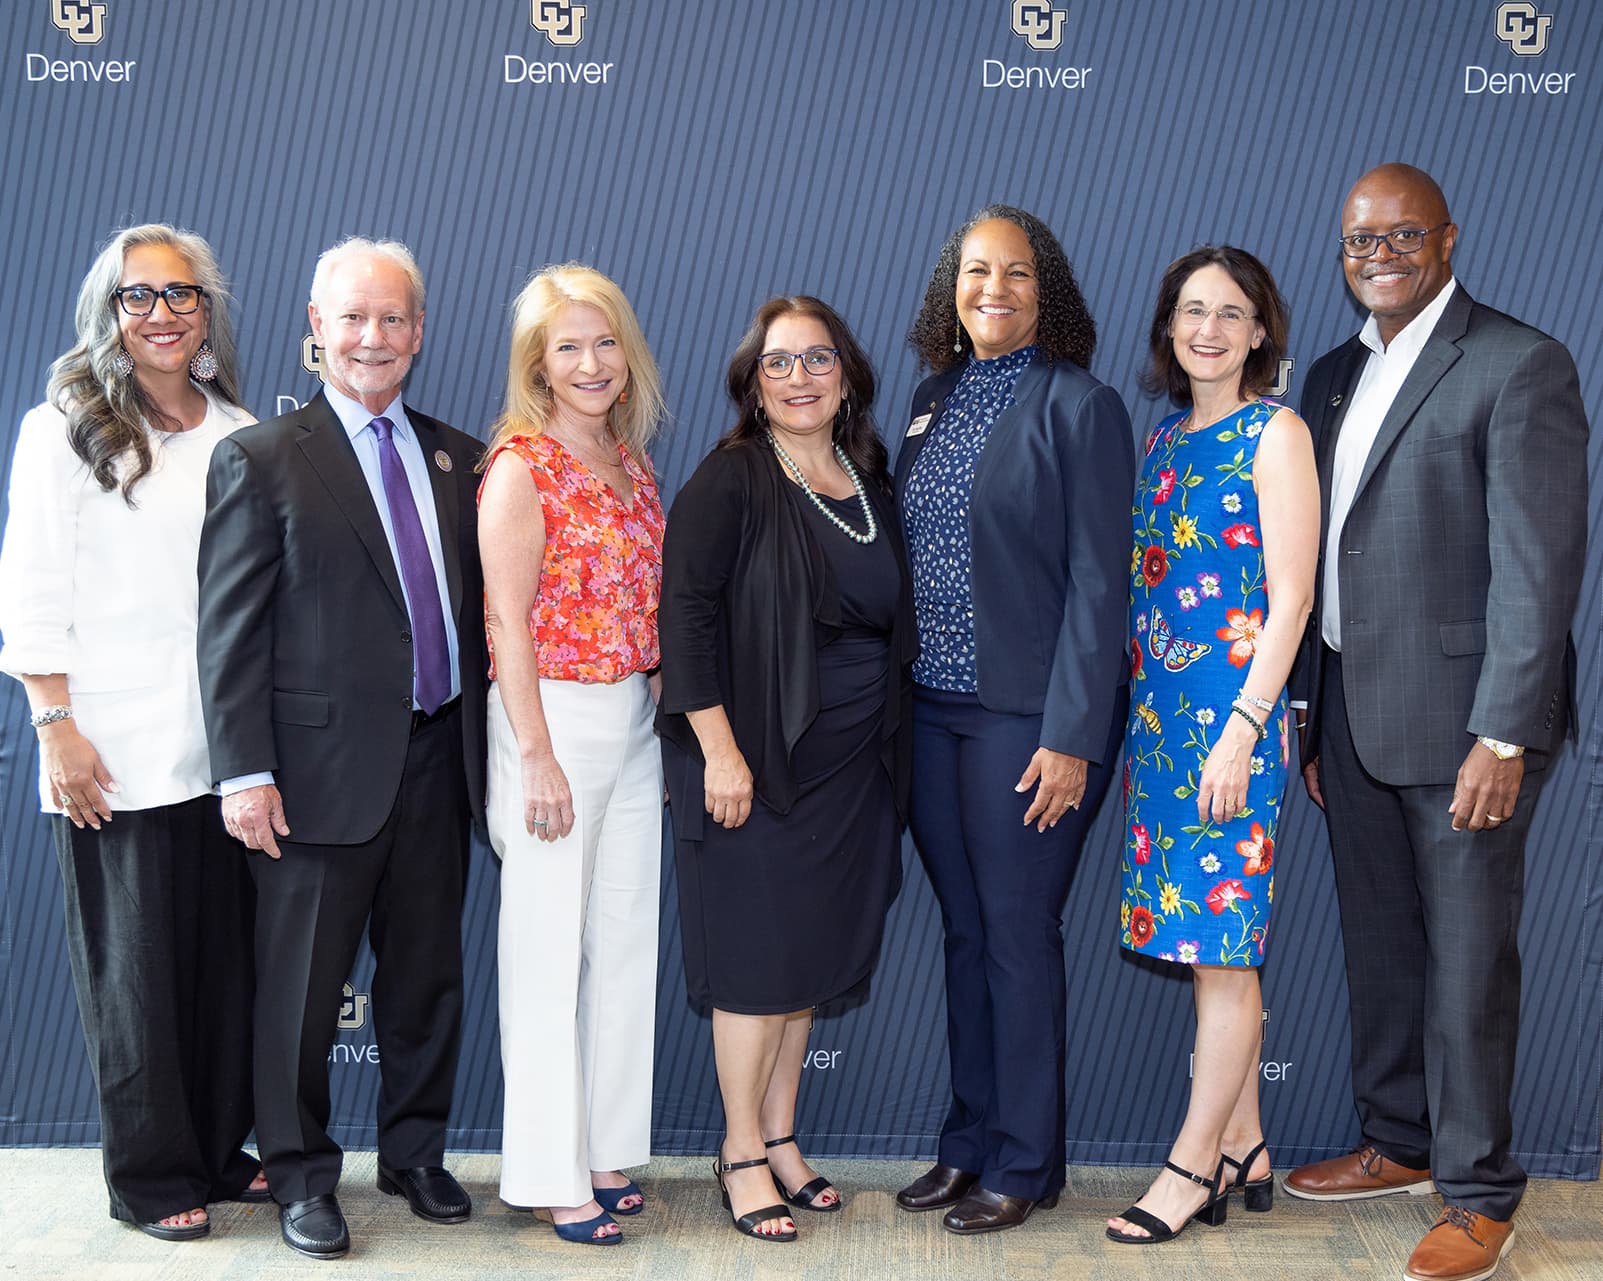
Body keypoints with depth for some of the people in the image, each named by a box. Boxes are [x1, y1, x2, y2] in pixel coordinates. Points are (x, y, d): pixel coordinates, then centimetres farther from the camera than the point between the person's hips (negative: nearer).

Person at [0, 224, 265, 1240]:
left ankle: (220, 1150, 24)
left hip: (226, 748, 4)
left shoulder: (240, 435, 10)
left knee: (227, 954, 9)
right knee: (135, 964, 4)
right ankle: (153, 1176, 17)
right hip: (117, 754, -4)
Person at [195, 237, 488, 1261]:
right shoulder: (261, 459, -5)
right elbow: (232, 631, -8)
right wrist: (245, 772, -14)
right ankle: (302, 1177, 24)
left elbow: (475, 608, 12)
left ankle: (416, 1154, 33)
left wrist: (481, 737, 7)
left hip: (437, 758, 5)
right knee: (302, 990, 7)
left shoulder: (456, 458, 10)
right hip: (323, 765, -4)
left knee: (429, 977, 15)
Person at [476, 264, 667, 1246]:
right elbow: (508, 622, -13)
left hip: (634, 721, 7)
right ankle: (554, 1174, 12)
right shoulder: (521, 466, -10)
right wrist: (538, 759, -16)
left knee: (627, 941, 12)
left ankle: (608, 1148, 25)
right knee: (550, 949, 1)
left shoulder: (629, 459, 11)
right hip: (554, 715, -7)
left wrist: (661, 712, 11)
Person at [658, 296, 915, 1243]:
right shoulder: (730, 482, -8)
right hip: (756, 757, -6)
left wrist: (889, 749, 12)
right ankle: (743, 1149, 16)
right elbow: (687, 612, -14)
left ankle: (781, 1136, 26)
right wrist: (719, 748, -19)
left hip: (851, 763, 6)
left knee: (815, 952, 13)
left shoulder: (871, 483, 10)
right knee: (758, 955, 1)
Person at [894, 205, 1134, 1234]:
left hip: (1028, 714, -6)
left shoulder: (1080, 407, -7)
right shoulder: (933, 399, 11)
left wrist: (1072, 736, -16)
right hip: (933, 710, 6)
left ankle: (1025, 1162, 16)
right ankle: (970, 1142, 26)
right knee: (965, 929, 13)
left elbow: (1098, 582, -11)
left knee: (1018, 933, 1)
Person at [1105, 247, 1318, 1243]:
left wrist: (1243, 728, -17)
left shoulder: (1275, 433, -7)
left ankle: (1194, 1163, 7)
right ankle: (1244, 1151, 22)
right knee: (1211, 946, 11)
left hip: (1235, 713, -7)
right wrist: (1142, 708, 12)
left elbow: (1290, 599, -12)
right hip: (1161, 711, 7)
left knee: (1224, 950, -1)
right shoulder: (1165, 437, 14)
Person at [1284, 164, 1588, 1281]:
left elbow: (1540, 564, -15)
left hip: (1460, 717, -7)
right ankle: (1399, 1144, 33)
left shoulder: (1521, 367, -9)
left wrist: (1503, 737, -19)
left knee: (1468, 956, 1)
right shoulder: (1335, 377, 14)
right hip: (1353, 713, 7)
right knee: (1378, 940, 16)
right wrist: (1311, 718, 13)